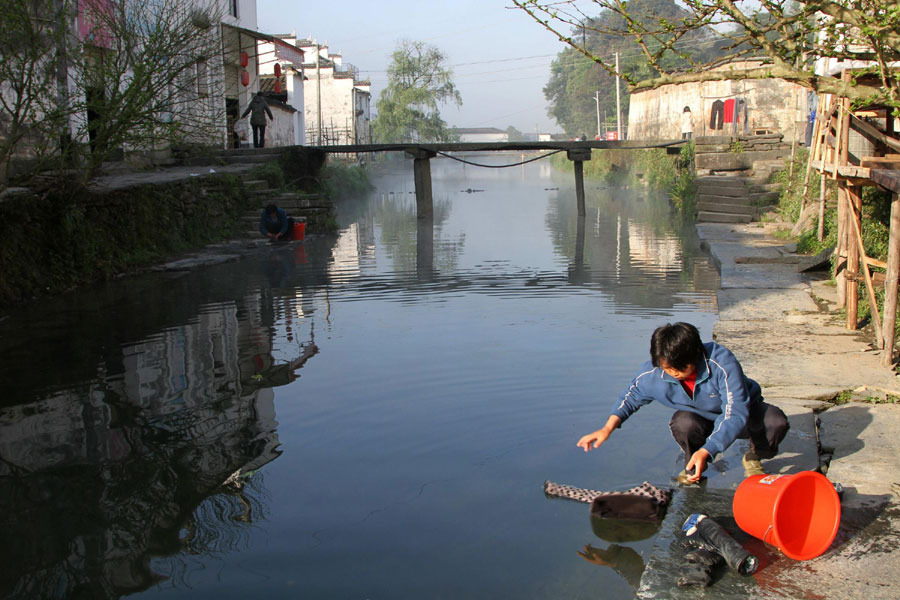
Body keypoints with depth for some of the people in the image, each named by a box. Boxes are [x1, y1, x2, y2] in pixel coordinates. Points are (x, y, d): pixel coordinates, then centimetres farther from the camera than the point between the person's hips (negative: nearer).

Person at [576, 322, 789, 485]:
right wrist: (607, 429, -18)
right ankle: (692, 463, 1)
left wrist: (706, 451, -52)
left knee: (776, 423, -31)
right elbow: (630, 397, -4)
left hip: (741, 410, -1)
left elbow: (735, 415, -40)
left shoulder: (722, 364, -38)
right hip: (700, 417, 2)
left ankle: (754, 458, 4)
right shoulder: (653, 373, -26)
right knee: (682, 423, -35)